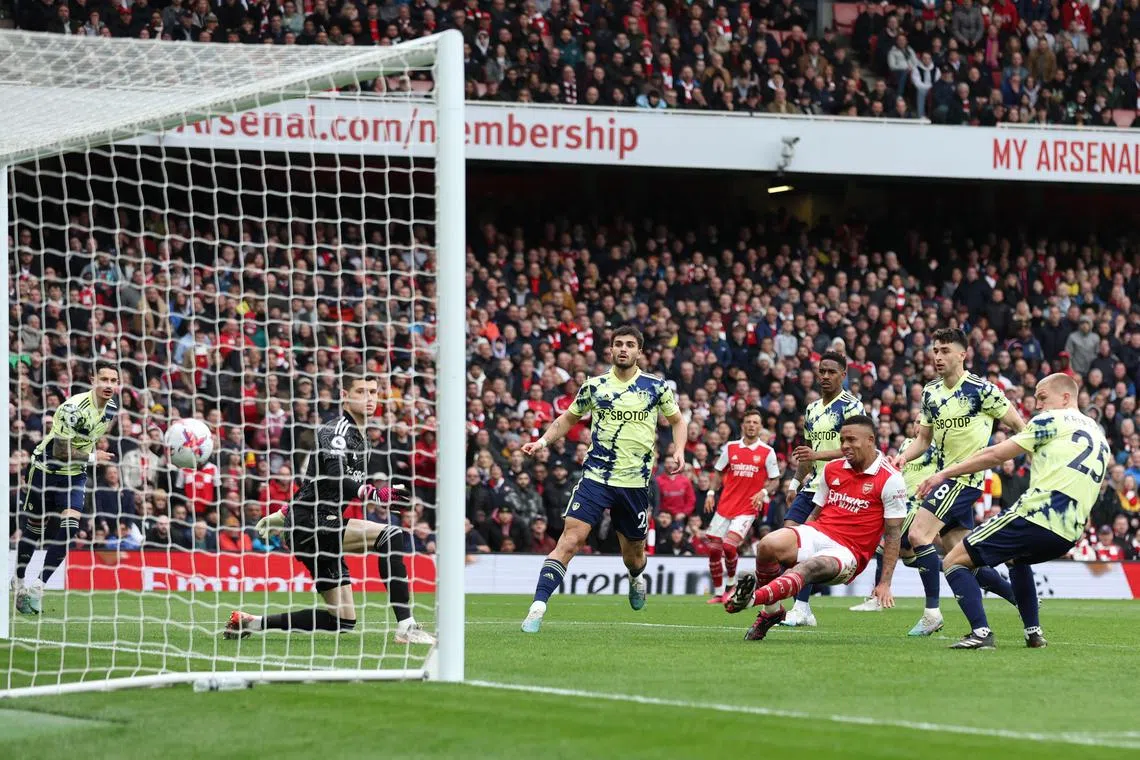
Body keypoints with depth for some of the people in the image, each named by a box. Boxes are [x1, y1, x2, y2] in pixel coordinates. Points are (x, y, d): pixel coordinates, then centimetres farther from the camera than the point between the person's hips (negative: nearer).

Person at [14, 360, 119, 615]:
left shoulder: (112, 408, -3)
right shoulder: (75, 408, -28)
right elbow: (60, 451, -28)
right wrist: (92, 457, -22)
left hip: (75, 474, 5)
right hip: (46, 468, -5)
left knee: (69, 530, -13)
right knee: (33, 531, 7)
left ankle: (37, 585, -6)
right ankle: (20, 583, 27)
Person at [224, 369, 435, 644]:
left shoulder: (358, 436, 20)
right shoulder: (336, 430, -10)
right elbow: (335, 479, -28)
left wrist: (281, 515, 33)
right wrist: (376, 493, -37)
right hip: (311, 524, -10)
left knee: (343, 620, 7)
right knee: (392, 536, -26)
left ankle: (251, 622, 16)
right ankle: (406, 626, -29)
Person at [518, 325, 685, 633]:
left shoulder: (656, 387, 2)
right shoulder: (594, 386, 4)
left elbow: (677, 420, 15)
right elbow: (568, 418, 18)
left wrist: (678, 451, -3)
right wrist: (542, 441, 3)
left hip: (635, 482, 1)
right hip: (595, 477, -1)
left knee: (633, 555, 12)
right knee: (570, 540, -16)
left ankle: (636, 579, 50)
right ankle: (538, 606, -19)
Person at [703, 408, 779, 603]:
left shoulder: (767, 453, 0)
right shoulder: (730, 447, 7)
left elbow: (774, 480, 4)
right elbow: (719, 472, 16)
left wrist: (763, 493, -14)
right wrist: (711, 492, 3)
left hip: (747, 509, -4)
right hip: (725, 506, 4)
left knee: (729, 546, -19)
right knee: (713, 548, 0)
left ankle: (731, 583, 6)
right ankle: (718, 592, 15)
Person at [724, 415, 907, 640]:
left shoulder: (890, 480, -4)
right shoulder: (831, 469, 14)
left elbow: (893, 534, -4)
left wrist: (885, 583, -9)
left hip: (848, 552, -5)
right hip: (817, 534, 5)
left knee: (810, 567, -38)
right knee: (768, 545, -26)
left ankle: (755, 597, -59)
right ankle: (770, 611, -9)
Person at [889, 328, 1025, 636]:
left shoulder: (981, 389, -10)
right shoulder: (930, 392, 10)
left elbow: (1019, 426, -5)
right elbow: (924, 439, 18)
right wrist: (904, 455, -2)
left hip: (966, 476, -8)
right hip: (945, 477, 8)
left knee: (917, 534, -20)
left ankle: (932, 612, -16)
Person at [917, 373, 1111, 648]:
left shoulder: (1052, 420, 2)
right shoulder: (1099, 434, 23)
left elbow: (996, 455, -2)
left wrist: (945, 473, 3)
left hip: (1036, 516, -8)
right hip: (1070, 534, 8)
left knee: (955, 561, -1)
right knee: (1017, 558, 41)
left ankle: (981, 632, -20)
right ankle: (1033, 632, 28)